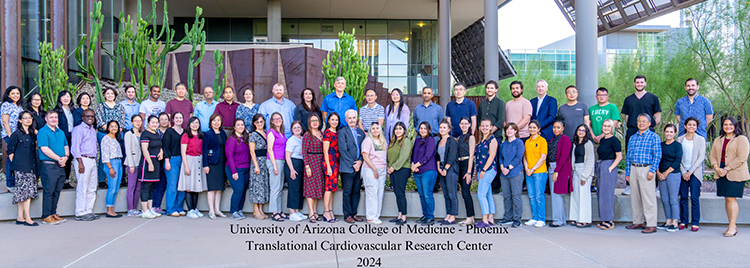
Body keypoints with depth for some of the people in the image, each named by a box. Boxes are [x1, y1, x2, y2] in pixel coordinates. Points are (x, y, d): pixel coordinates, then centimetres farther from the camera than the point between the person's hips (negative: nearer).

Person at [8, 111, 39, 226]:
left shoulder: (33, 134, 14)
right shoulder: (16, 134, -4)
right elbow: (10, 152, -1)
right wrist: (15, 164, -4)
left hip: (30, 167, 6)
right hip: (21, 168, -6)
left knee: (25, 192, 7)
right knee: (26, 191, -9)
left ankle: (20, 218, 13)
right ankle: (27, 218, -7)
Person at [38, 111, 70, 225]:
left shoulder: (61, 132, 17)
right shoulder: (43, 132, -6)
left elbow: (66, 147, 17)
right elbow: (44, 149, -15)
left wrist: (66, 157, -4)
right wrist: (59, 158, -15)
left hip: (60, 166, 7)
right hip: (48, 165, -7)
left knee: (57, 191, 10)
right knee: (48, 191, -5)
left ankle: (53, 214, 18)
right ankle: (46, 216, 1)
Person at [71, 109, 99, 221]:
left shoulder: (93, 130, 21)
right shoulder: (78, 129, -4)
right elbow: (75, 147, -10)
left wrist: (95, 159, 15)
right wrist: (80, 163, -17)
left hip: (93, 160, 8)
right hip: (83, 160, -8)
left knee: (92, 189, 8)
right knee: (82, 188, -7)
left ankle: (89, 211, 14)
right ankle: (80, 213, -4)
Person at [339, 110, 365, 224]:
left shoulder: (361, 132, 16)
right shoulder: (342, 132, -1)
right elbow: (343, 150, -9)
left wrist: (360, 161, -3)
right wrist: (352, 164, -11)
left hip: (359, 167, 5)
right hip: (347, 168, -5)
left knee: (356, 192, 8)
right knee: (347, 192, -1)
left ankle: (354, 214, 16)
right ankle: (347, 215, 6)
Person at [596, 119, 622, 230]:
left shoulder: (614, 140, -9)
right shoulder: (602, 140, 13)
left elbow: (619, 156, -12)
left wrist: (610, 168, -15)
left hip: (609, 167, -8)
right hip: (600, 167, 8)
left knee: (607, 194, -6)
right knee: (600, 194, 9)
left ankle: (609, 221, 1)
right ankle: (604, 219, 17)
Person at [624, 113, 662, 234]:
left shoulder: (654, 137, 0)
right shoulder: (633, 137, 16)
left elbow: (657, 156, -6)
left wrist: (652, 171, -15)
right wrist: (627, 172, 11)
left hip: (646, 169, -6)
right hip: (633, 169, 6)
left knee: (648, 198, -6)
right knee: (635, 197, 10)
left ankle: (651, 225, -3)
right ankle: (638, 222, 19)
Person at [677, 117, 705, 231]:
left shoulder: (701, 140, 3)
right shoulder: (680, 139, 8)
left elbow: (701, 157, -2)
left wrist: (690, 171, -8)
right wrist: (683, 172, -4)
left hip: (695, 172, -2)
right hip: (683, 172, 2)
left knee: (694, 198, -4)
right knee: (683, 197, 4)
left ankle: (695, 222, 2)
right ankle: (683, 221, 11)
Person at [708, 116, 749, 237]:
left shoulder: (742, 139, -1)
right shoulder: (718, 141, 18)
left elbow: (741, 158, -10)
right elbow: (712, 156, 13)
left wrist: (726, 169, -14)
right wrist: (716, 168, -6)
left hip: (735, 174, -5)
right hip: (721, 173, 5)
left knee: (731, 199, -9)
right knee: (727, 199, 5)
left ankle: (732, 226, -5)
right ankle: (732, 226, 11)